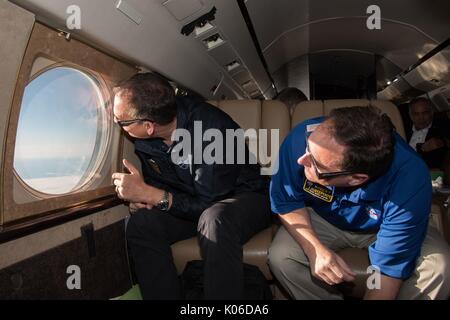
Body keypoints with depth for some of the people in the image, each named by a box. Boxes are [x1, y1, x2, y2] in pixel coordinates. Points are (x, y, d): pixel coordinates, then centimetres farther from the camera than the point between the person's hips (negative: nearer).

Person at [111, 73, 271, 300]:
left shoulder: (209, 127, -30)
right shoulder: (144, 139, -8)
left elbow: (207, 203, -26)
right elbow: (156, 183, 8)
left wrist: (149, 194, -29)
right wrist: (141, 198, -14)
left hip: (246, 195, -5)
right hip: (195, 201, 6)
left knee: (214, 221, -39)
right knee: (140, 225, -18)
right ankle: (164, 297, -5)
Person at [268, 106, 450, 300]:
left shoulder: (410, 181, -37)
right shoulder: (302, 137, -34)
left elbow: (390, 265, -28)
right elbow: (286, 202, -18)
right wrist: (314, 248, -33)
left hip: (380, 228, 0)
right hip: (321, 221, 1)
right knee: (280, 257, -23)